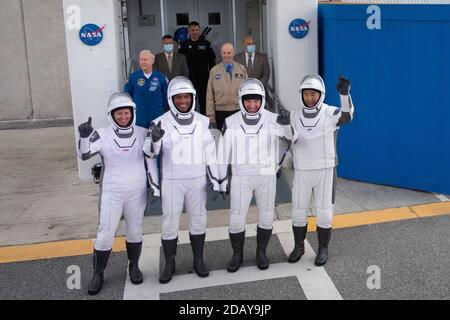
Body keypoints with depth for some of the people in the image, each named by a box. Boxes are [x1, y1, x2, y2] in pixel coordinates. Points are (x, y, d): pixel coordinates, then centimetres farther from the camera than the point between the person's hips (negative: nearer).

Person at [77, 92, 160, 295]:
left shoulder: (142, 134, -2)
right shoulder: (103, 135, -8)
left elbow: (150, 161, 5)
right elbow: (84, 154, -20)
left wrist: (155, 186, 3)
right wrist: (85, 136, -38)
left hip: (137, 192, 2)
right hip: (111, 193, -2)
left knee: (135, 231, 14)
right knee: (105, 233, -1)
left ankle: (134, 266, 33)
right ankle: (98, 274, 16)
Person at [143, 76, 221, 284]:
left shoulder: (202, 121, 0)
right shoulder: (162, 123, -8)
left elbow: (210, 153, 6)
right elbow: (149, 153, -10)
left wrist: (214, 179, 4)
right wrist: (154, 139, -31)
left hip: (197, 180, 2)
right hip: (172, 181, -2)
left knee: (198, 220, 10)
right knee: (170, 222, 4)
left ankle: (198, 260, 27)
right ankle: (169, 264, 20)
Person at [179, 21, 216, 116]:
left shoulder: (206, 44, 4)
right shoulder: (184, 45, 3)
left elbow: (212, 61, 7)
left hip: (203, 77, 0)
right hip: (189, 78, 0)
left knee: (204, 101, 7)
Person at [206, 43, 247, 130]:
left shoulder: (242, 69, 7)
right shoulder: (214, 71, 5)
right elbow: (209, 94, 4)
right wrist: (210, 113, 1)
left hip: (238, 110, 0)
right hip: (220, 111, 0)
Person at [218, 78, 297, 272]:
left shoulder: (272, 120, -7)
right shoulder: (231, 123, -6)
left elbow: (291, 136, -20)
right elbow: (224, 154, 0)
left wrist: (287, 124, -42)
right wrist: (223, 181, 2)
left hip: (266, 176, 1)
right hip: (240, 177, 0)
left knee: (266, 217, 10)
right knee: (236, 218, 3)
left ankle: (261, 252, 31)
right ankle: (237, 254, 24)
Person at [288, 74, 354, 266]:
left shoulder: (330, 113, -11)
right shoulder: (296, 116, 1)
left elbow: (347, 116, -34)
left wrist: (345, 93, -52)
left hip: (325, 170, -3)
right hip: (302, 172, 3)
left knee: (324, 211, 3)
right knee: (298, 210, 7)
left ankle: (323, 249, 21)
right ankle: (299, 247, 27)